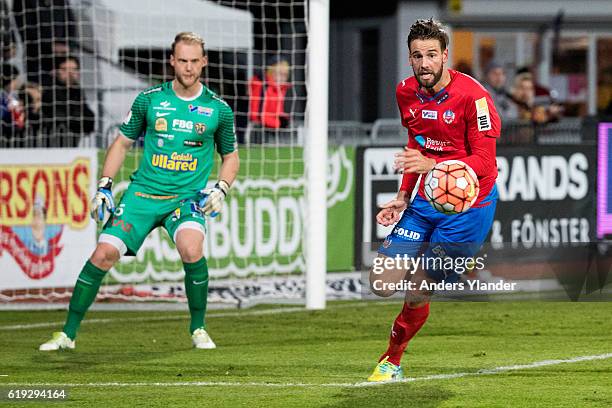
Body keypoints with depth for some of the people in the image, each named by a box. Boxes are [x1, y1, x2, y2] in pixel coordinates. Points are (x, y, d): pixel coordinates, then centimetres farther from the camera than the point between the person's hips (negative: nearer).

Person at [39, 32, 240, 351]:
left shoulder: (219, 109, 1)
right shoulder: (149, 99, 1)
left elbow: (230, 157, 15)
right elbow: (122, 143, 12)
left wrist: (220, 190, -3)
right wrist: (104, 186, 2)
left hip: (188, 197, -1)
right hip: (143, 193, 1)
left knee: (191, 249, -30)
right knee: (103, 253, -12)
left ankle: (198, 329, -7)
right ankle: (68, 333, 2)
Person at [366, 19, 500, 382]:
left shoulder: (472, 96, -18)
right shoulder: (406, 93, 4)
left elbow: (484, 162, -21)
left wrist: (432, 166, -34)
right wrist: (403, 197, 14)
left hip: (466, 207, -6)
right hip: (423, 203, 7)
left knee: (417, 295, -6)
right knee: (382, 284, -3)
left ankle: (393, 360, 19)